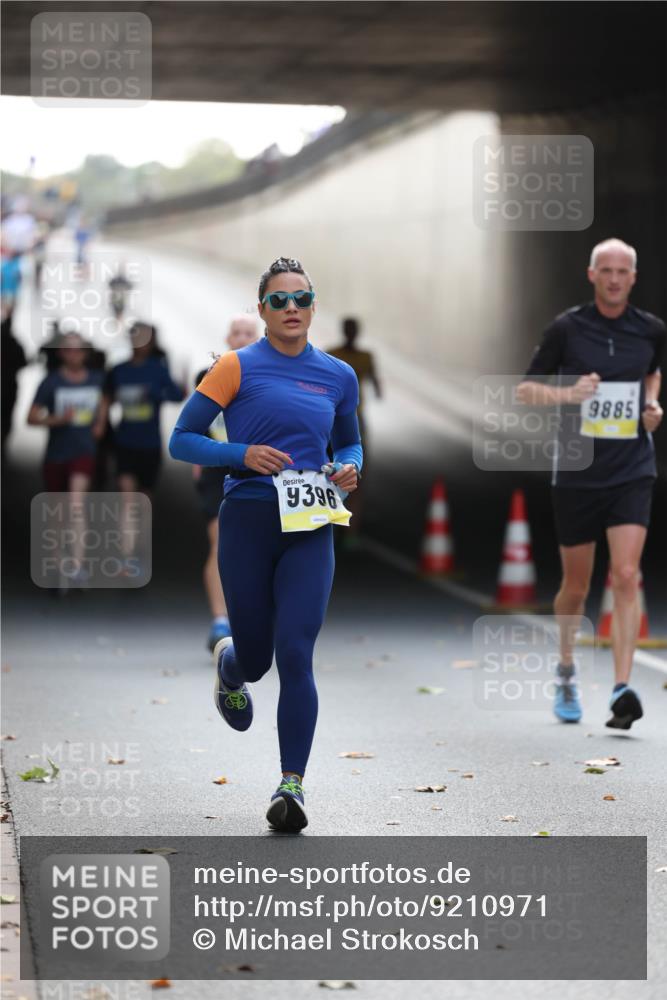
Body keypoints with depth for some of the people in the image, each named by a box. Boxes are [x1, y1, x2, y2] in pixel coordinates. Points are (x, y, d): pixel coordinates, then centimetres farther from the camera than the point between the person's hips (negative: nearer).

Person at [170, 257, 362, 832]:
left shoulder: (339, 376, 9)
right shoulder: (238, 367, -1)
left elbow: (349, 442, 25)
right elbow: (182, 440, 0)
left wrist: (349, 468, 2)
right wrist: (242, 454, -15)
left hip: (309, 530, 1)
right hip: (248, 524, -1)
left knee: (295, 655, -11)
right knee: (255, 657, 8)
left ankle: (292, 785, -8)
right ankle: (228, 662, 47)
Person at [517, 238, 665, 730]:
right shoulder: (566, 328, -4)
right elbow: (525, 389, 1)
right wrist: (568, 393, -16)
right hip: (576, 473, 0)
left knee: (626, 577, -15)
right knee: (576, 585, 9)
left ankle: (622, 690, -19)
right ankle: (566, 670, 36)